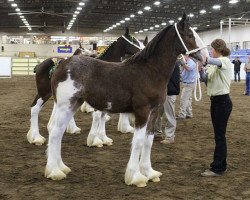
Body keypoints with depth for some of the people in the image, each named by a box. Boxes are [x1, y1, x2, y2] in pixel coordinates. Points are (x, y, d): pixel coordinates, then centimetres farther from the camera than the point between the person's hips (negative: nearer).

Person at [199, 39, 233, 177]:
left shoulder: (225, 61, -13)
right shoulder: (213, 65, 13)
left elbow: (214, 61, -35)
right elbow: (205, 79, 9)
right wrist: (201, 69, -6)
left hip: (222, 101, -9)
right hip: (215, 101, 9)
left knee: (219, 135, -5)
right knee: (219, 135, 14)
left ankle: (217, 168, 1)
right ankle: (221, 165, 24)